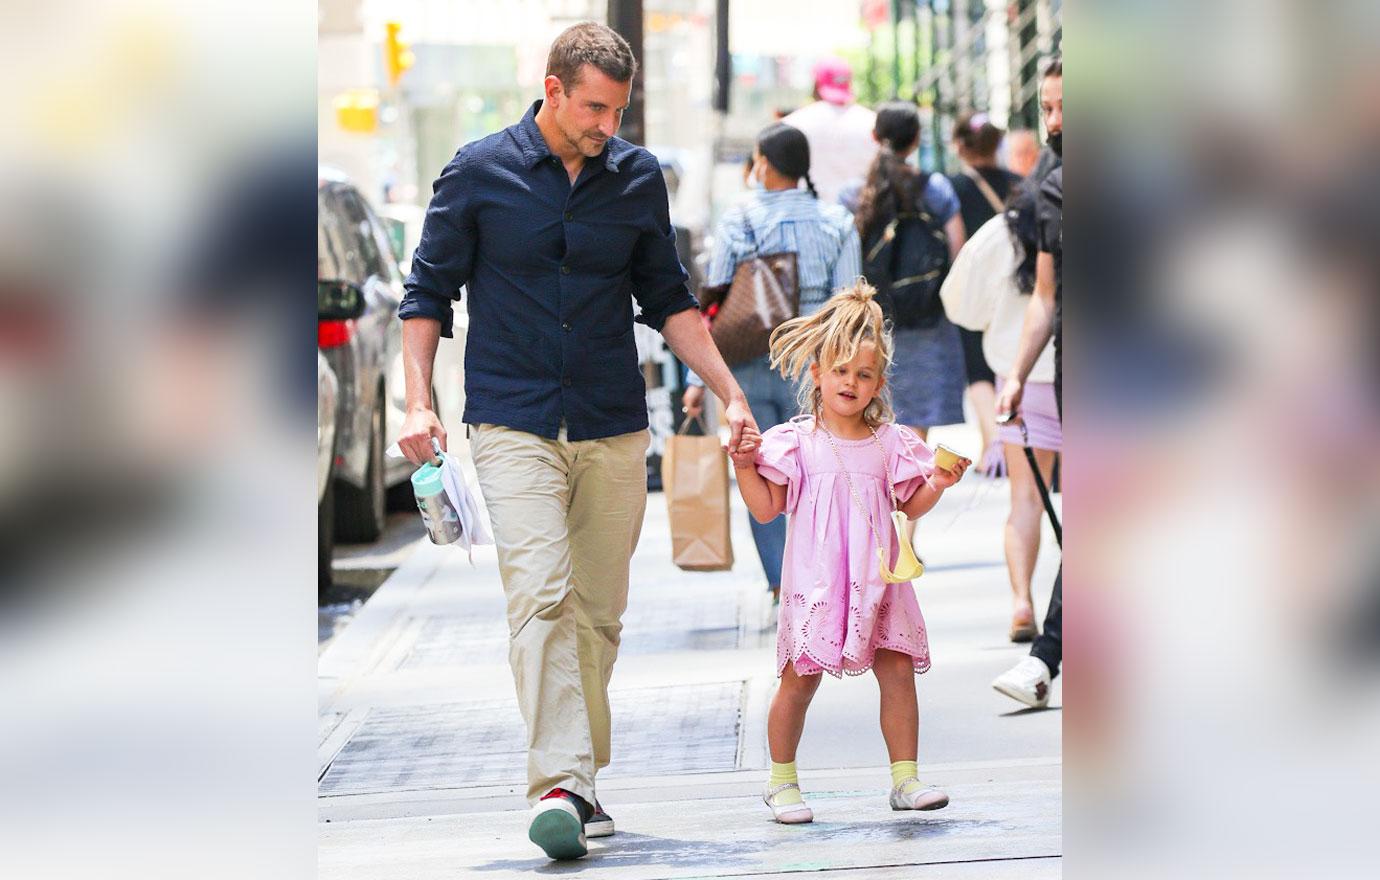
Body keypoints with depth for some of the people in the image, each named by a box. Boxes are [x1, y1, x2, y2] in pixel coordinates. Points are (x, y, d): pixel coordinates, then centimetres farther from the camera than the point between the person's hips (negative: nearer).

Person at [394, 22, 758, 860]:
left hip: (614, 428, 3)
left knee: (599, 611, 5)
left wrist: (731, 391, 6)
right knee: (541, 596, -16)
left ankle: (582, 777, 17)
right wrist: (419, 403, -5)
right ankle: (556, 785, -23)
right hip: (515, 423, -3)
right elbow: (429, 291, 5)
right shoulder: (480, 172, -2)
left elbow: (668, 300, 15)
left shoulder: (638, 177, 6)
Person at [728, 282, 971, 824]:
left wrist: (937, 485, -1)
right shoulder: (797, 443, -1)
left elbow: (909, 505, 16)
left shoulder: (889, 443, 7)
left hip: (875, 579, 3)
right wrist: (744, 467, -12)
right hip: (816, 581, -3)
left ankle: (905, 778, 6)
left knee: (898, 670, -2)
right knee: (801, 677, -2)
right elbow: (766, 508, 1)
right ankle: (781, 778, 14)